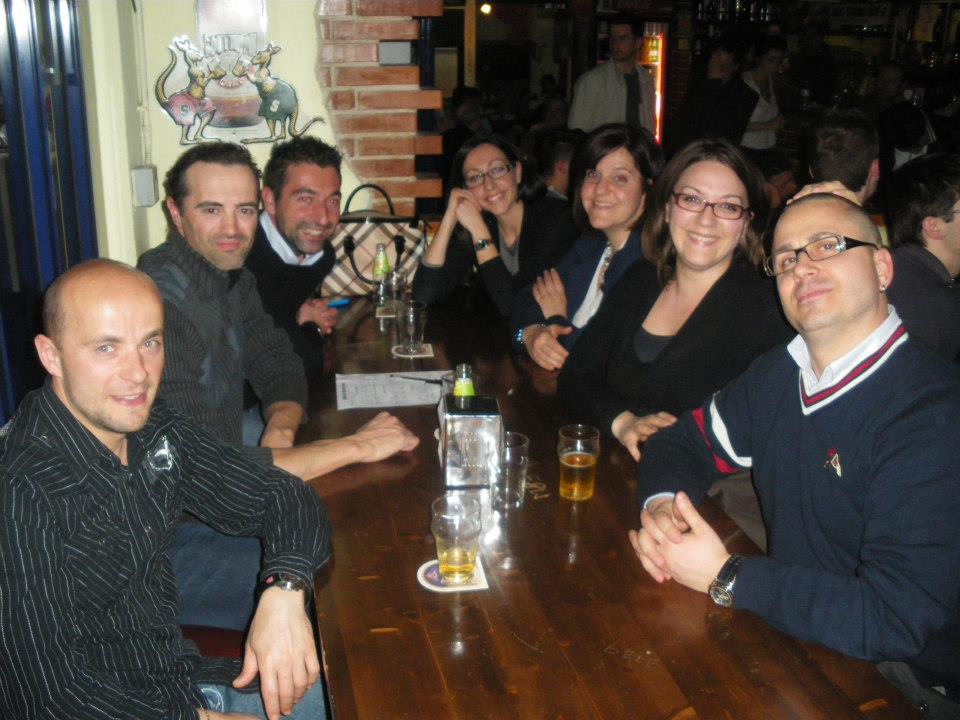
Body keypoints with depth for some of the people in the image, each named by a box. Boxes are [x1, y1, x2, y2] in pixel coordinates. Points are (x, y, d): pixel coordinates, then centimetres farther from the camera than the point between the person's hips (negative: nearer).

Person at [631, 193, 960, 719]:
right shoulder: (778, 374, 2)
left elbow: (896, 619, -27)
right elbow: (685, 440, 13)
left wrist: (724, 578, -22)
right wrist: (660, 505, -10)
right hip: (791, 639, 6)